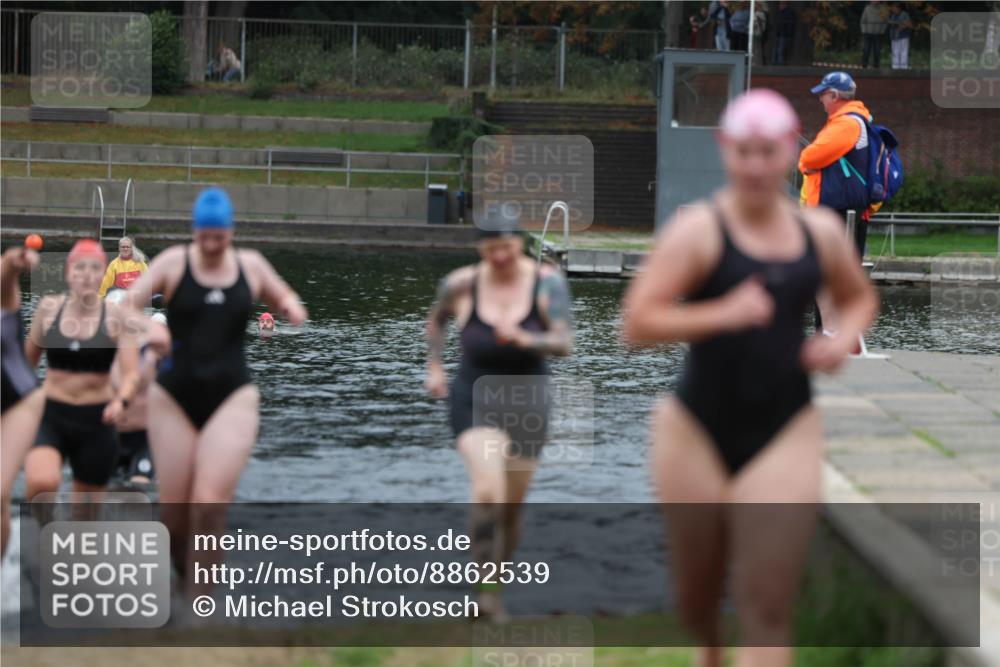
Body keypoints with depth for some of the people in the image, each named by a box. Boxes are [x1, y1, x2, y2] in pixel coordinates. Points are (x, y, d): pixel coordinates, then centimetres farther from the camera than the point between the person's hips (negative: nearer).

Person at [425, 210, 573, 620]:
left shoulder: (547, 283, -10)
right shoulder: (462, 284, -8)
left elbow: (564, 343, -17)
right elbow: (436, 317, 14)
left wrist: (524, 340, -34)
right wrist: (434, 366, 8)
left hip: (526, 400, 2)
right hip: (475, 399, -2)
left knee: (512, 505, 13)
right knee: (488, 491, -23)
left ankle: (498, 578, 35)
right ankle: (486, 591, -18)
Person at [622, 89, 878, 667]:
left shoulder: (820, 231, 5)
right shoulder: (699, 229, -8)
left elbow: (860, 298, 26)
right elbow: (637, 324, -16)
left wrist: (843, 340, 4)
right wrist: (723, 314, -28)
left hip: (786, 434, 1)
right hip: (700, 431, -1)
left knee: (768, 606, -10)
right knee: (697, 591, 14)